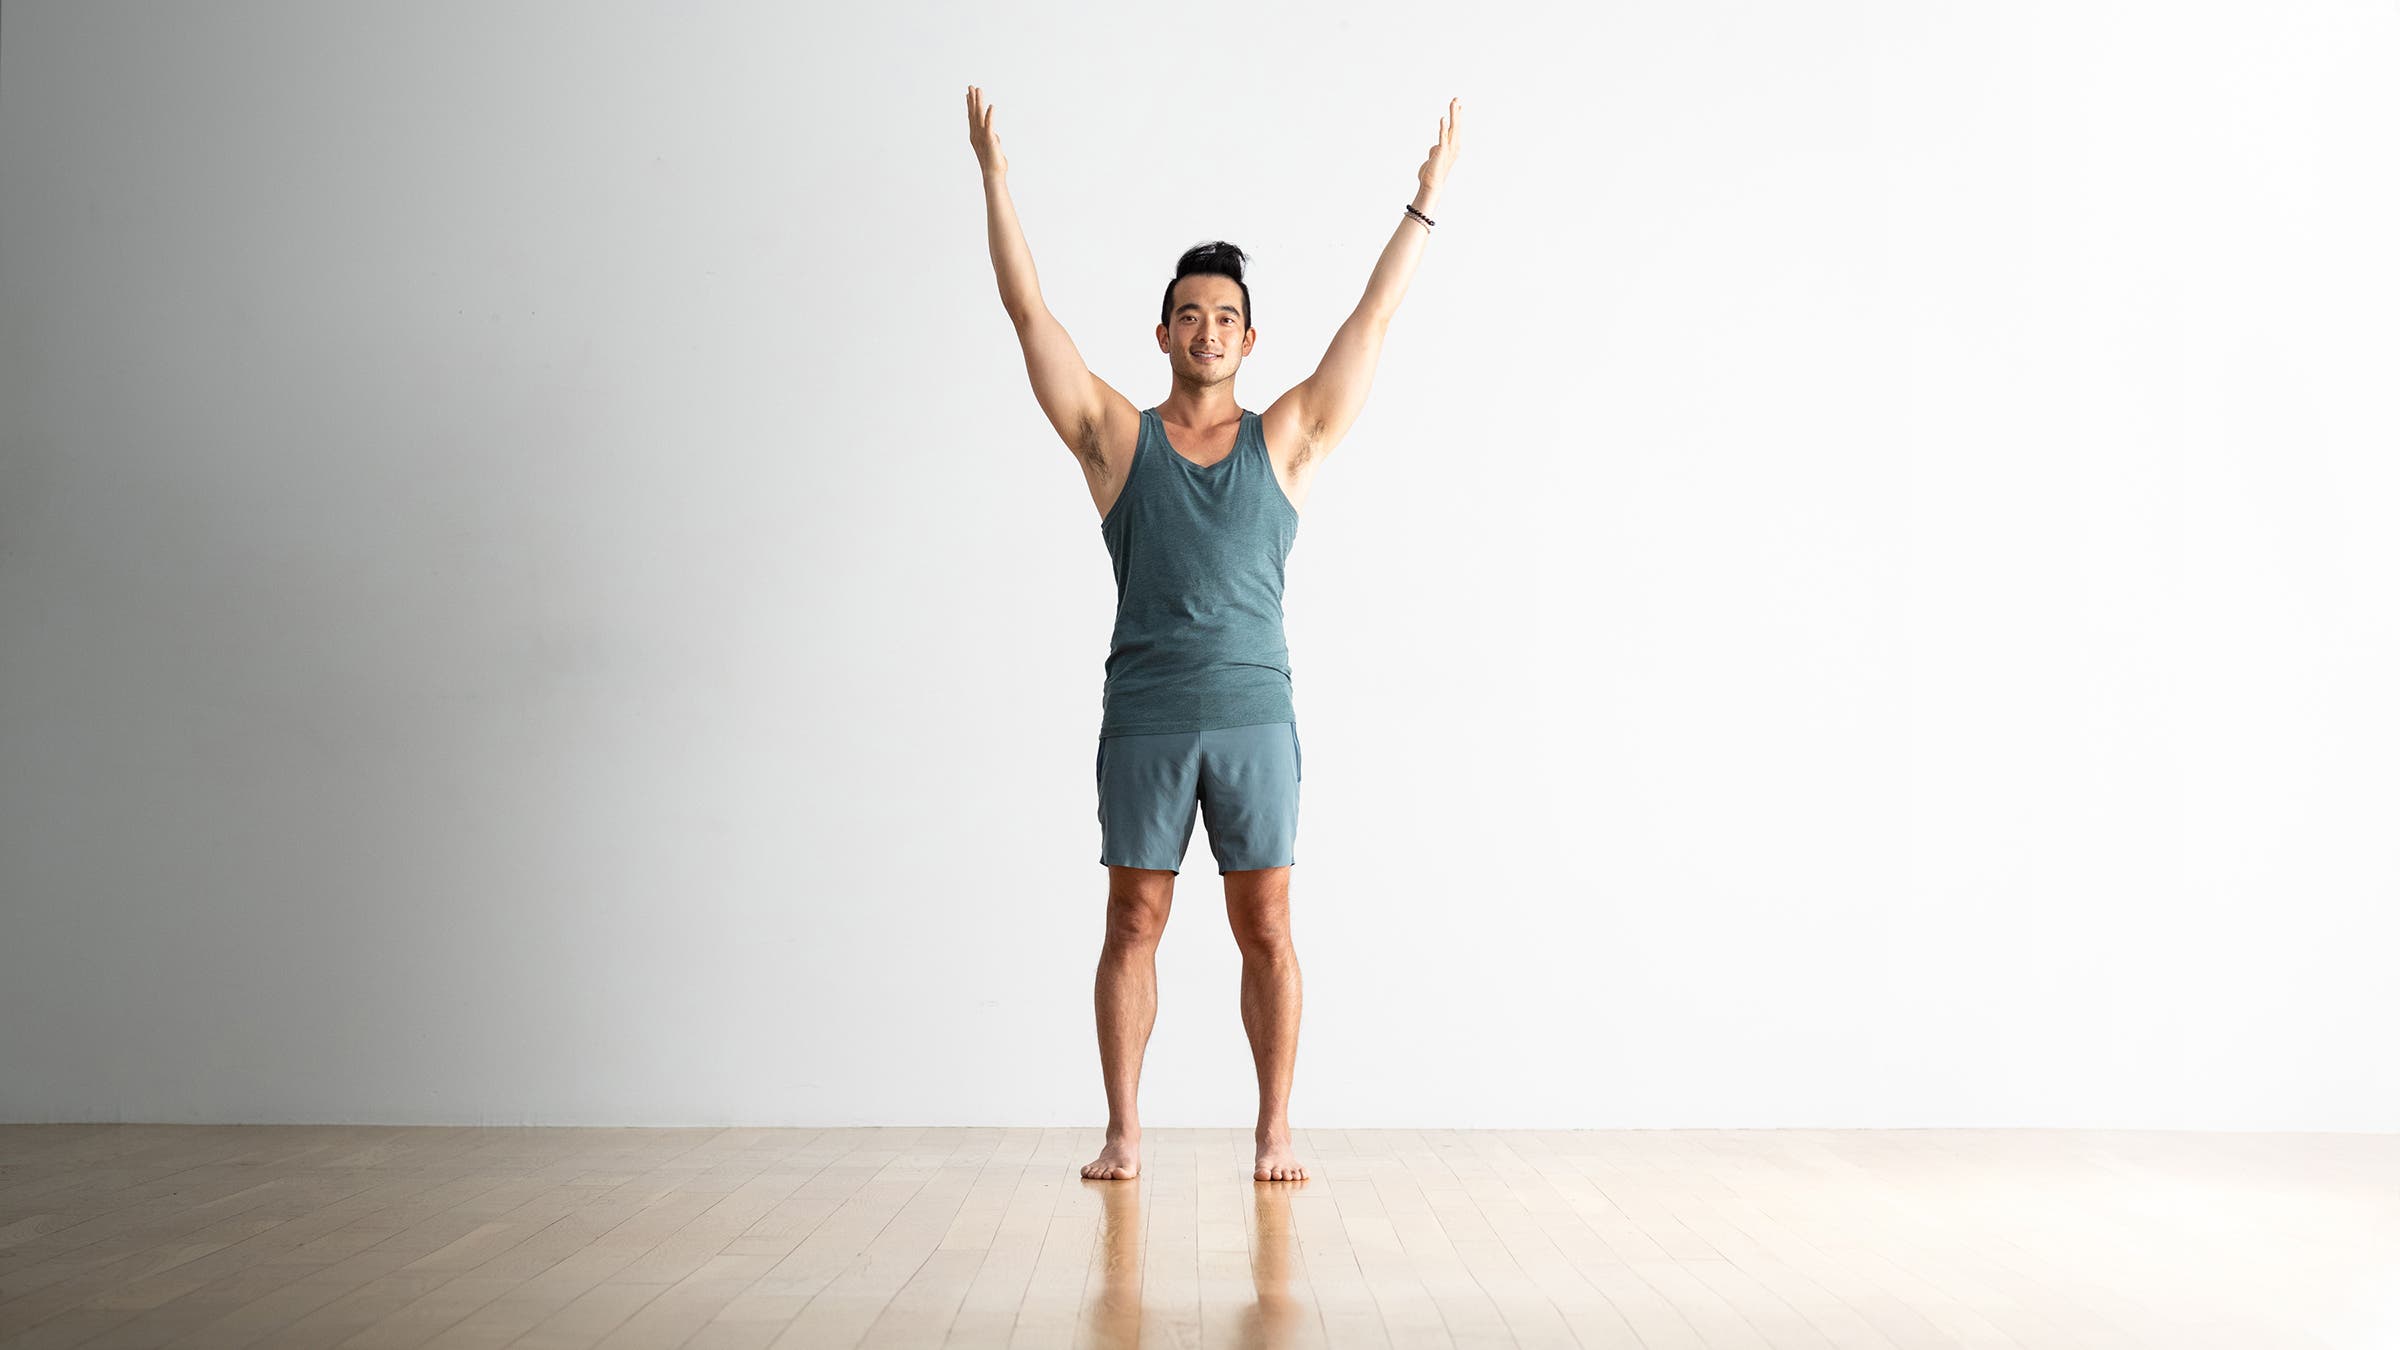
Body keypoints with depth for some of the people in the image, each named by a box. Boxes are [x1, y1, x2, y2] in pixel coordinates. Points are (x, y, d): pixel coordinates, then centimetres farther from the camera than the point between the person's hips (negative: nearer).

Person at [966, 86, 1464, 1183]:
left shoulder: (1285, 441, 8)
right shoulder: (1116, 438, 7)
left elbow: (1373, 320, 9)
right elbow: (1029, 312, 5)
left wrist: (1426, 202, 9)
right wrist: (994, 175, 3)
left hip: (1255, 717, 0)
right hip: (1142, 720, 0)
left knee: (1266, 929, 2)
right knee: (1133, 921, 4)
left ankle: (1274, 1134, 11)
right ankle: (1124, 1134, 13)